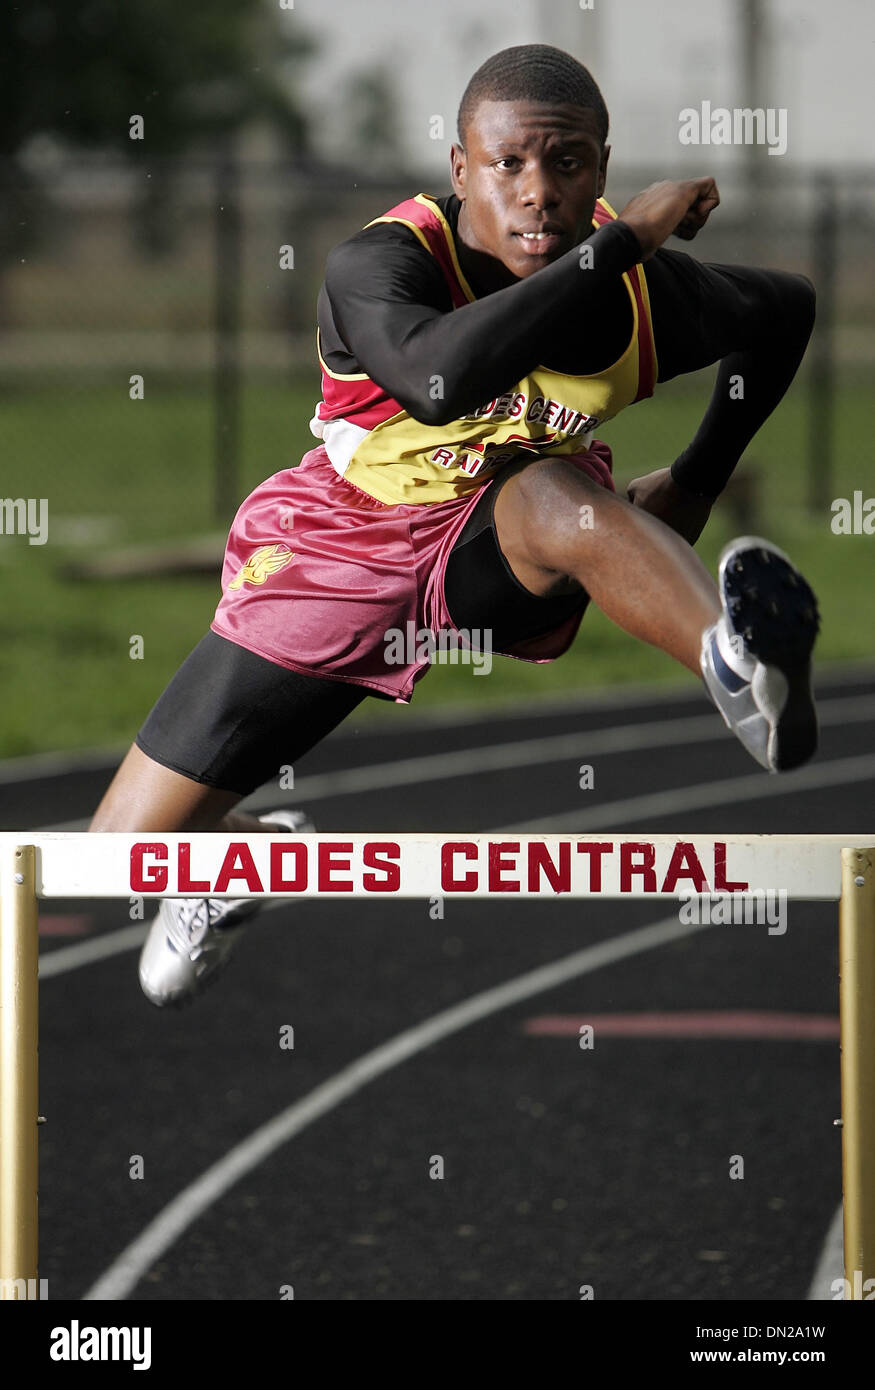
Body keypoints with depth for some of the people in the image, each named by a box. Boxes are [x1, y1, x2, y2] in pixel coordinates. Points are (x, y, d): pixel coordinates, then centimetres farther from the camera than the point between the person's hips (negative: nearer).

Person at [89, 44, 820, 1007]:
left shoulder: (646, 291, -14)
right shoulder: (376, 266, -26)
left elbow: (786, 309, 10)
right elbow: (439, 378, -51)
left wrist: (696, 483, 10)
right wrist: (618, 243, -47)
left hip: (499, 562, 0)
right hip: (337, 556, 0)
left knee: (553, 495, -40)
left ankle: (752, 676, -69)